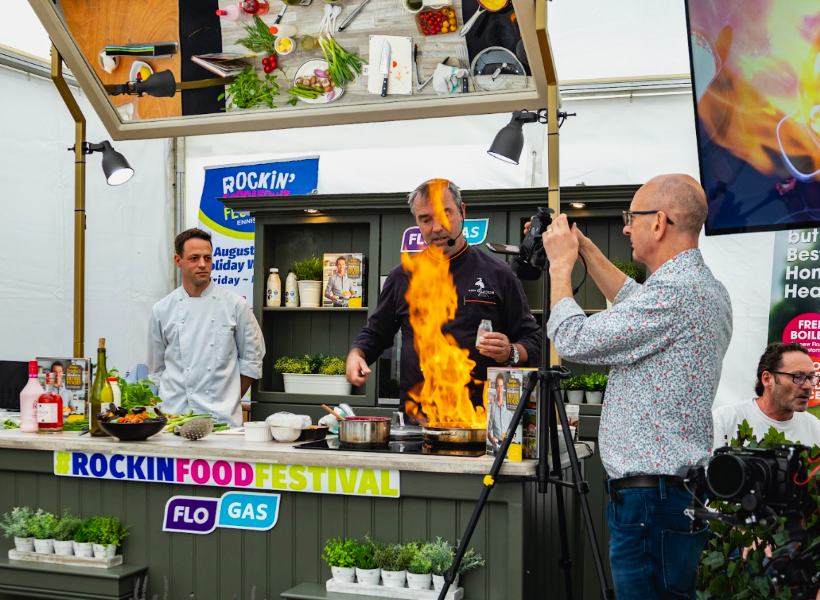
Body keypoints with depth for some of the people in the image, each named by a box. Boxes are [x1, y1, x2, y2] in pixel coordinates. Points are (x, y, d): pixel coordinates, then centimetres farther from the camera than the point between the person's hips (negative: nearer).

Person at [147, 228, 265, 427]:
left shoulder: (235, 305, 2)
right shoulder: (162, 310, 7)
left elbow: (251, 359, 7)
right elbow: (156, 369, 14)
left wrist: (231, 401, 5)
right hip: (174, 414, 1)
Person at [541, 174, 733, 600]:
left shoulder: (674, 292, -20)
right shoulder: (708, 288, 13)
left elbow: (573, 340, -17)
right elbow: (632, 303, 32)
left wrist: (560, 264, -2)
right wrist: (586, 250, 27)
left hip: (651, 499, -10)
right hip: (685, 490, 10)